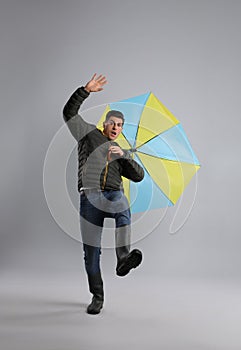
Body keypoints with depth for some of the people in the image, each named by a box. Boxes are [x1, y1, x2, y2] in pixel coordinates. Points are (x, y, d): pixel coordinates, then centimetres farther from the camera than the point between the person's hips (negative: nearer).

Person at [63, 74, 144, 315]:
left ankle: (123, 260, -42)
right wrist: (86, 90, 0)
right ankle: (97, 297, 11)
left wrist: (123, 155, -4)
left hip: (114, 195, 2)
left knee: (123, 209, -36)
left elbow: (138, 176, 10)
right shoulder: (89, 134, 16)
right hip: (89, 197, -2)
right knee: (91, 251, -2)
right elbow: (69, 113, 8)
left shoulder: (120, 154, 23)